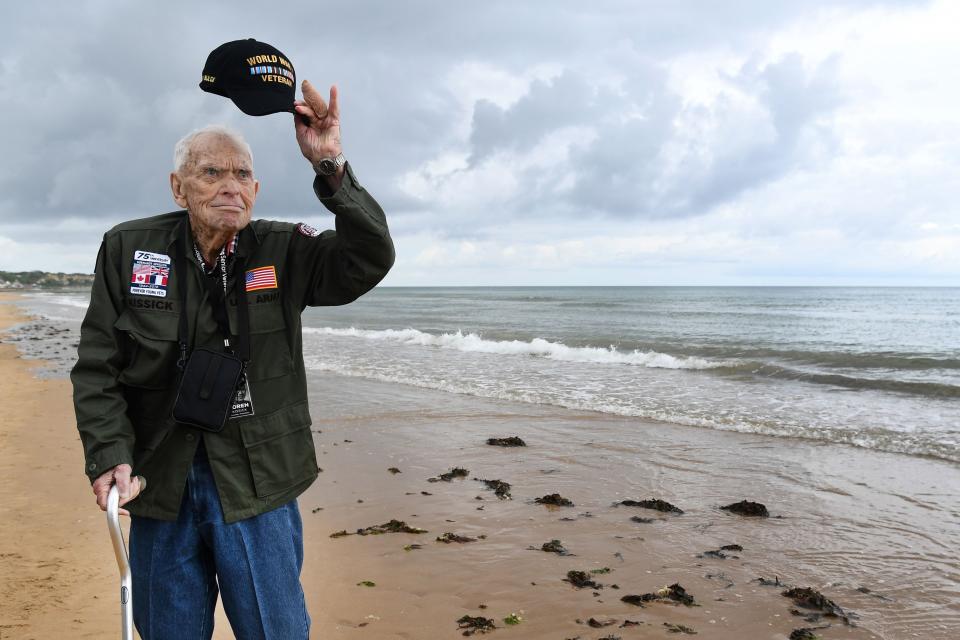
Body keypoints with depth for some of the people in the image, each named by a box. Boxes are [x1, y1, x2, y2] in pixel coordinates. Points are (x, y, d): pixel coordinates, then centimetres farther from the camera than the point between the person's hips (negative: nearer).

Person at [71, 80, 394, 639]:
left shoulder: (283, 252, -3)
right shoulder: (129, 248, -1)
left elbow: (370, 259, -17)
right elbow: (98, 368, 0)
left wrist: (330, 166, -27)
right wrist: (110, 458, -12)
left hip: (255, 481, -1)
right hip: (158, 482, 1)